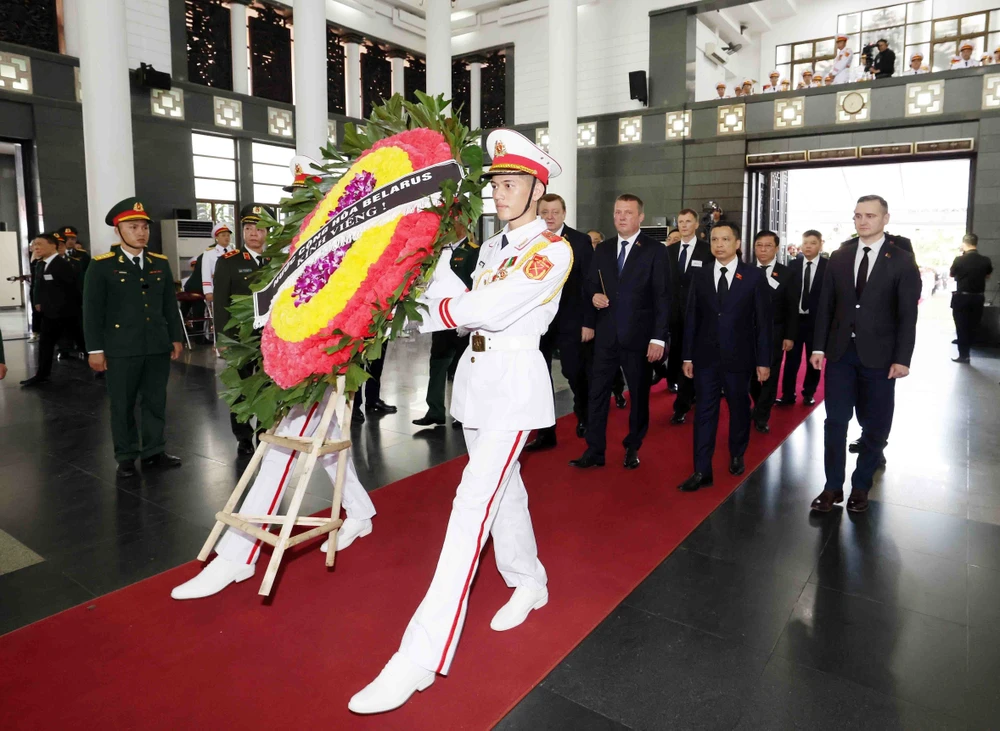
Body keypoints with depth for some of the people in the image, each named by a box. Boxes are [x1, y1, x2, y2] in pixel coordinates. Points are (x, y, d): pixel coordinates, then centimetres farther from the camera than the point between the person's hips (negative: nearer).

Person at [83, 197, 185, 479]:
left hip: (158, 347, 4)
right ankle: (126, 457, 20)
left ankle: (154, 452, 23)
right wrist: (95, 349, -7)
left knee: (156, 401, 11)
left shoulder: (160, 263, 9)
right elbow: (92, 310, -4)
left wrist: (176, 338, 11)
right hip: (121, 349, -3)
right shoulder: (101, 266, -3)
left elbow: (170, 305, 13)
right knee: (122, 405, 7)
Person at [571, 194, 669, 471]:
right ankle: (595, 451, 11)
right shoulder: (603, 249, 10)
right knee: (597, 393, 3)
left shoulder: (655, 250, -4)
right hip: (606, 335, 4)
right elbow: (590, 283, 19)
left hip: (639, 336, -3)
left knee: (639, 394, 9)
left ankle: (632, 448, 25)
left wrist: (659, 338, -14)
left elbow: (663, 297, -8)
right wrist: (594, 295, -6)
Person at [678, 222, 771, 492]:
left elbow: (763, 321, -2)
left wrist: (764, 361, -5)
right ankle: (702, 471, 4)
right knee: (704, 411, 0)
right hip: (706, 357, 1)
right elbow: (691, 318, 5)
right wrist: (688, 356, 3)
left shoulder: (755, 276, -2)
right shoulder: (700, 276, 4)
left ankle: (737, 456, 36)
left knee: (739, 408, 14)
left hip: (739, 357, -1)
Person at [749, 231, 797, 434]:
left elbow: (792, 307, -1)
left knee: (770, 375, 5)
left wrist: (790, 336, -6)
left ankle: (762, 417, 15)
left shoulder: (786, 274, 0)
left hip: (774, 333, -1)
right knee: (750, 373, 7)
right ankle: (760, 406, 31)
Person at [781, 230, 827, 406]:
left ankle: (809, 393, 24)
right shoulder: (793, 265, 3)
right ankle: (788, 394, 14)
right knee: (791, 359, 5)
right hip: (794, 318, 1)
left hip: (817, 320, -1)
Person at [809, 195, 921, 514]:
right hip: (841, 351, 2)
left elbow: (908, 315, -5)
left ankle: (861, 486, 23)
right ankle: (833, 486, 13)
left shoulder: (902, 261, -2)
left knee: (875, 425, 8)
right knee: (835, 421, 3)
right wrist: (819, 347, 1)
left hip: (879, 355, -2)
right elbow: (825, 305, 6)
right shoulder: (839, 257, 5)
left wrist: (902, 358, -10)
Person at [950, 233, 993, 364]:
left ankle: (963, 355, 11)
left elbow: (951, 274, 3)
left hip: (961, 298, -3)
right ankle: (965, 352, 27)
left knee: (961, 327, 8)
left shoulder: (959, 260, -16)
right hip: (978, 298, 3)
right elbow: (987, 276, 14)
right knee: (972, 327, 16)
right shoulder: (986, 260, -6)